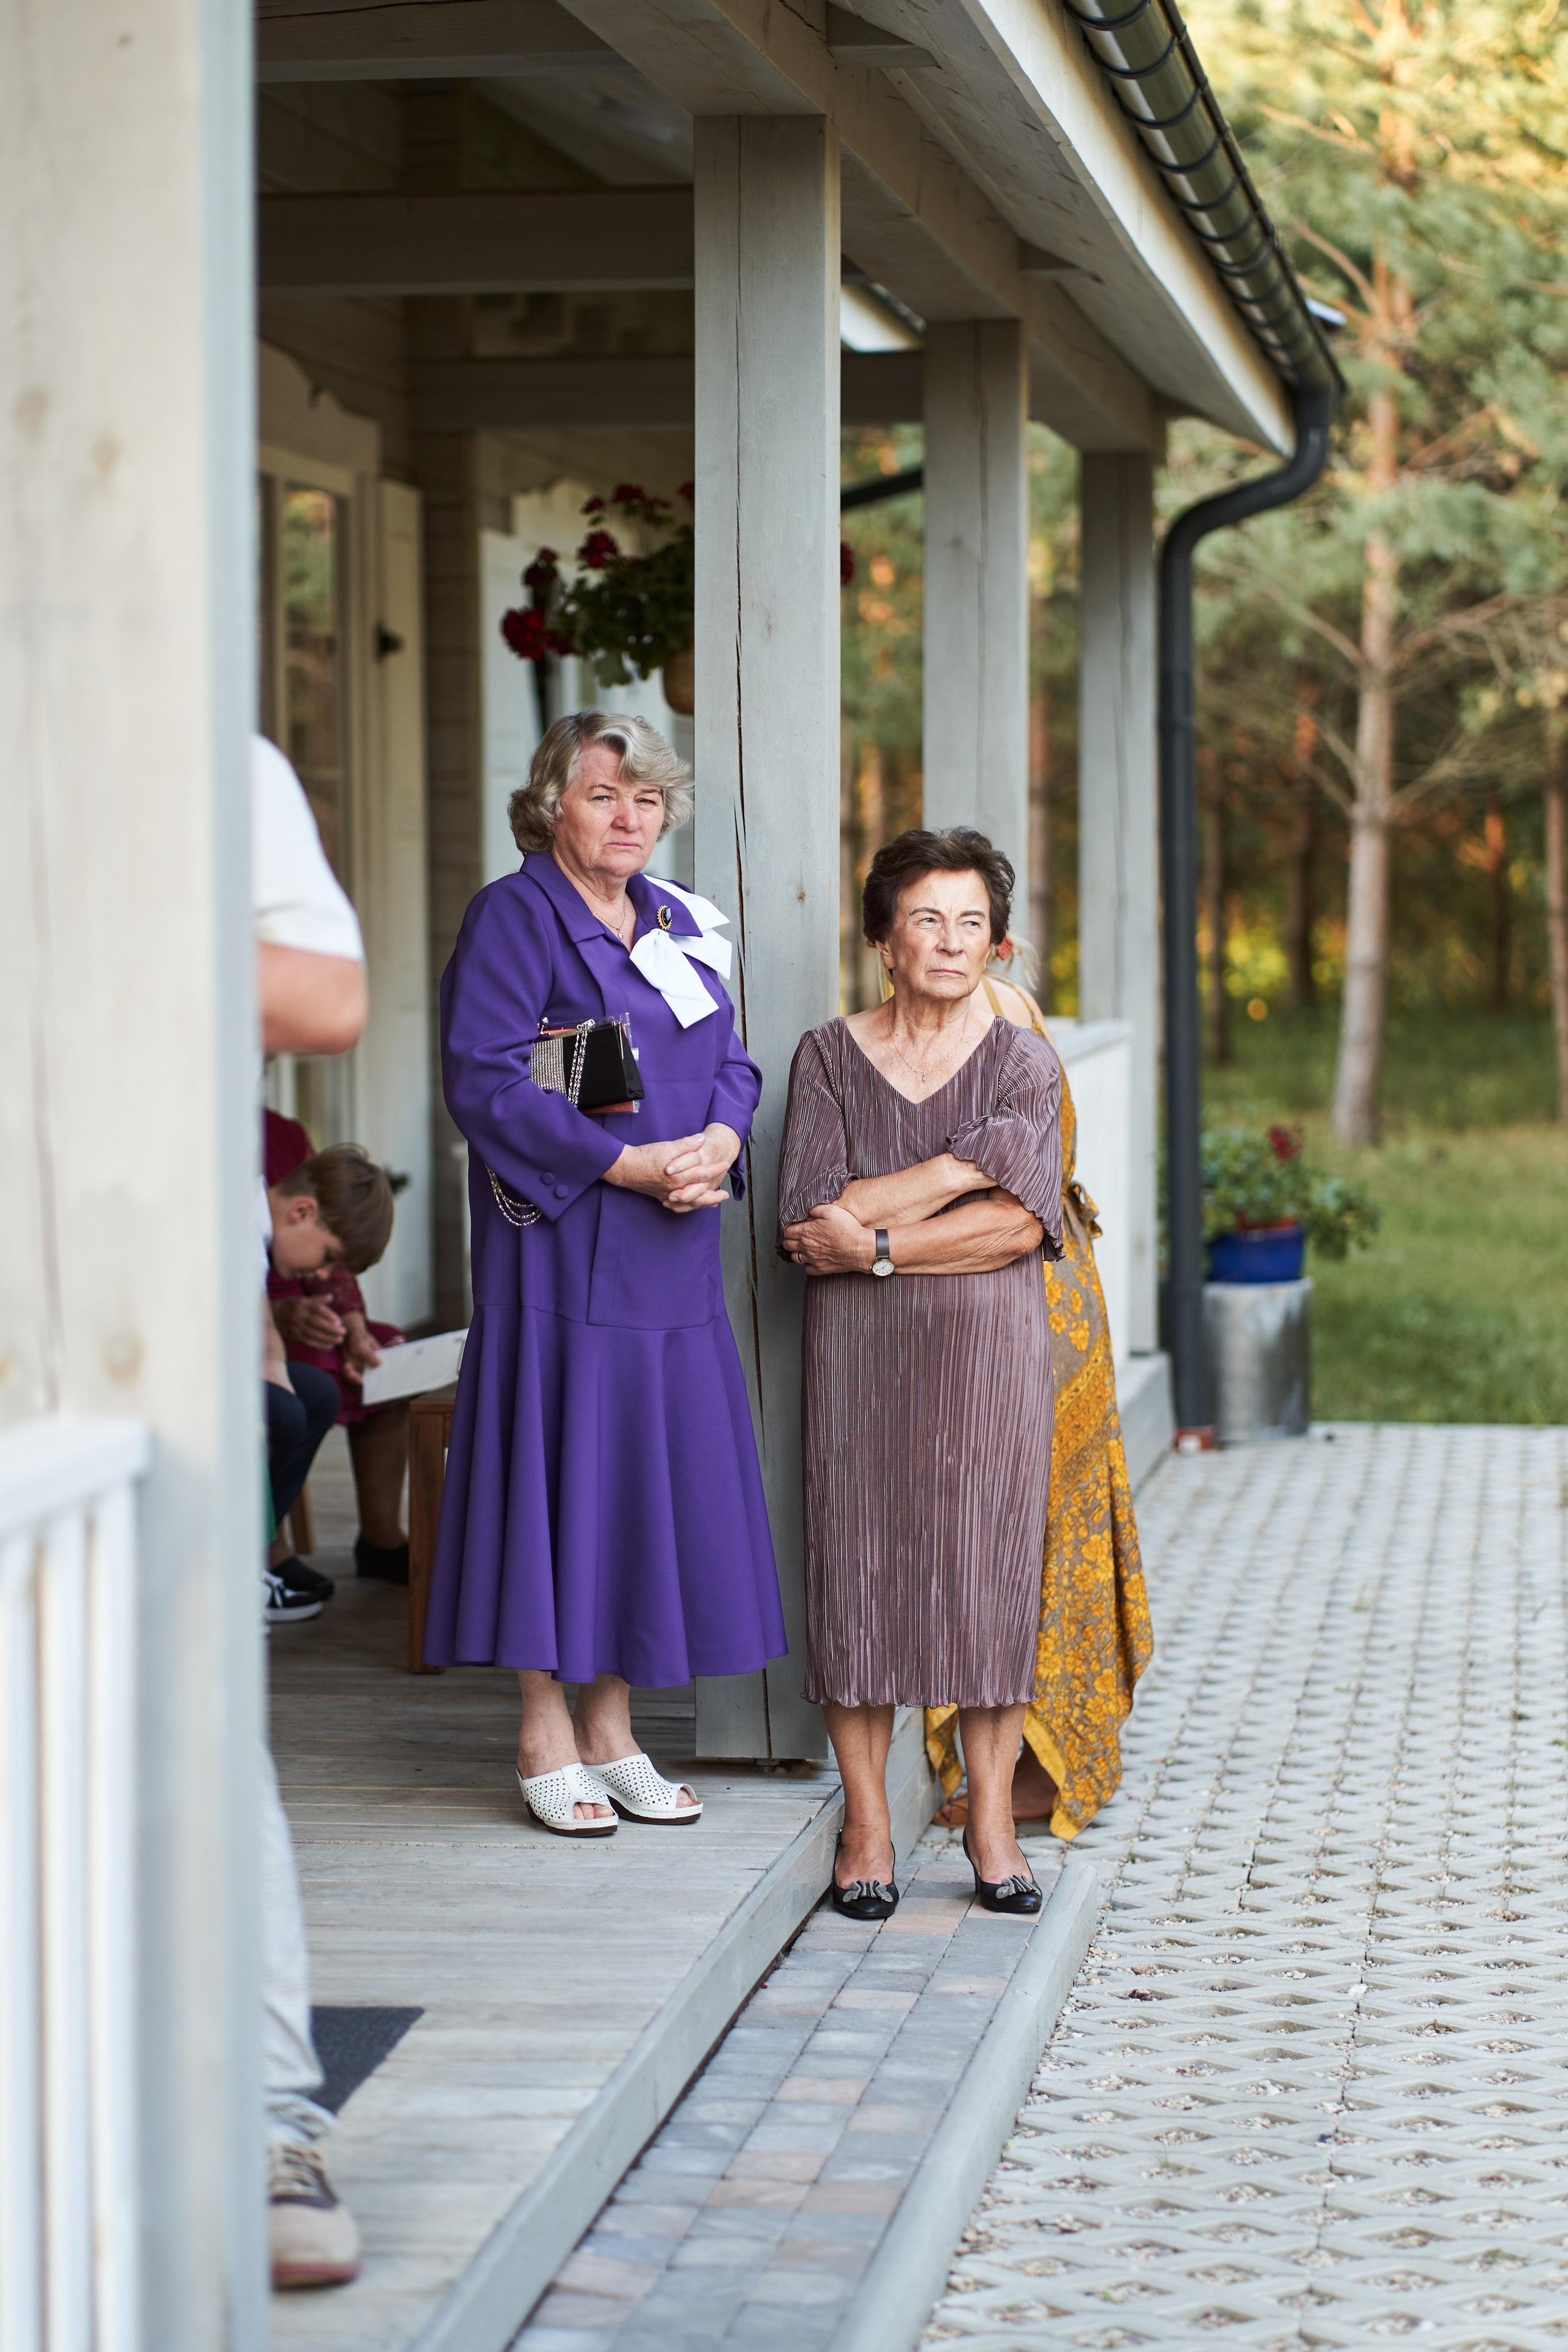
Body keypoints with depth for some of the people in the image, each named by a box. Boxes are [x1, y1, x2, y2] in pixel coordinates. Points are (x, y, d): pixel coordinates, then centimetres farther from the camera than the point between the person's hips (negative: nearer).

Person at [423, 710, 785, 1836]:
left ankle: (612, 1728, 16)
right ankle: (547, 1739, 6)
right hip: (562, 1244, -6)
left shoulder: (681, 922, 15)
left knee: (656, 1470, 7)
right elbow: (486, 1079, -14)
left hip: (672, 1256, 6)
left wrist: (717, 1142, -8)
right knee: (561, 1459, -3)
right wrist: (629, 1164, -18)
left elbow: (733, 1064, 15)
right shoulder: (515, 916, -6)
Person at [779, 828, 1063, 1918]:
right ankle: (867, 1825, 8)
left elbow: (1020, 1224, -9)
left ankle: (992, 1823, 8)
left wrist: (874, 1241, -14)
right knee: (860, 1562, -1)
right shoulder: (830, 1056, 5)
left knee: (991, 1565, 0)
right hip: (861, 1353, 0)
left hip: (990, 1348, 0)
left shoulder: (1024, 1062, 4)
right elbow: (807, 1222, -7)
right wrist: (958, 1168, -11)